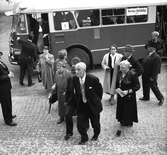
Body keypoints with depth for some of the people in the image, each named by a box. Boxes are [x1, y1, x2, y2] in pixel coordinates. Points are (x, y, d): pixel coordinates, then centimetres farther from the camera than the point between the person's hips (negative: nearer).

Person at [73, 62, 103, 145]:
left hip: (93, 105, -3)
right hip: (81, 105, 3)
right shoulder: (74, 79, -10)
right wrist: (78, 101, 8)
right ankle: (84, 138, 27)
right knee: (80, 123, 2)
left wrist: (97, 100, 3)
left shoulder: (93, 79, -22)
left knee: (95, 122, 16)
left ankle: (96, 135, 46)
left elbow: (100, 90, -5)